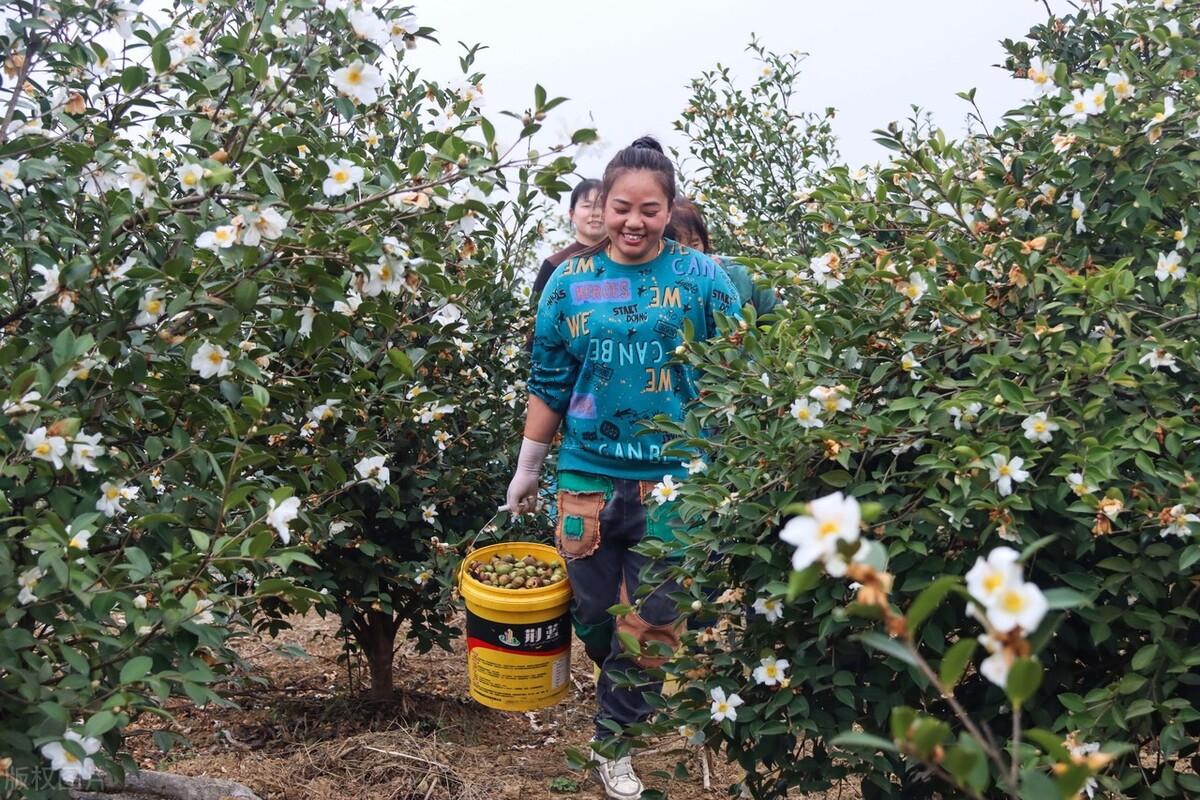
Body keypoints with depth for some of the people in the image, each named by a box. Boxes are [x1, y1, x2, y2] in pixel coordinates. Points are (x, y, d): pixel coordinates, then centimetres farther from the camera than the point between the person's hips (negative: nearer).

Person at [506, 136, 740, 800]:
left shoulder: (701, 277, -3)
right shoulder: (570, 281, 2)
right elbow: (548, 384, 8)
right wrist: (526, 470, 11)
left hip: (673, 479, -2)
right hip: (588, 475, 2)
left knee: (650, 621, 4)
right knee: (592, 614, 12)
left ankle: (613, 739, 26)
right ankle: (623, 689, 42)